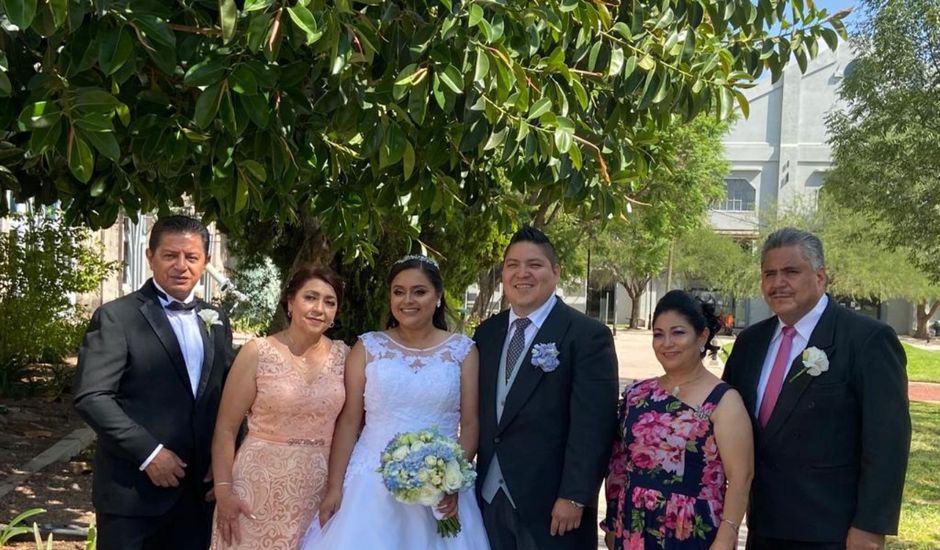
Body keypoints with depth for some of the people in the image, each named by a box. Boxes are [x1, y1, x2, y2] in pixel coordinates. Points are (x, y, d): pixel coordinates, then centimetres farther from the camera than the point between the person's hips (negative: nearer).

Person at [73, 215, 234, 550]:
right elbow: (90, 396, -14)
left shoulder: (216, 321, 11)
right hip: (132, 491, -5)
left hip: (199, 488, 5)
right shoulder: (116, 317, -6)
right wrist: (148, 452, -17)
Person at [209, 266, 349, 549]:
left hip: (318, 492, 3)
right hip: (260, 489, -3)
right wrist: (223, 490, -9)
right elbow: (226, 428, -5)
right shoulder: (258, 352, -8)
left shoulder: (343, 355, 1)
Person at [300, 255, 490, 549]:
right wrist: (334, 486, -1)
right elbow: (348, 420, 2)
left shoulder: (463, 350, 2)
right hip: (372, 482, 0)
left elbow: (470, 423, 0)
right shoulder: (368, 347, 2)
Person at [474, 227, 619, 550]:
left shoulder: (587, 335, -9)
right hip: (489, 495, 5)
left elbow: (592, 426, -13)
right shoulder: (486, 333, 9)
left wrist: (575, 497, -17)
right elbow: (478, 414, 12)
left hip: (551, 501, -5)